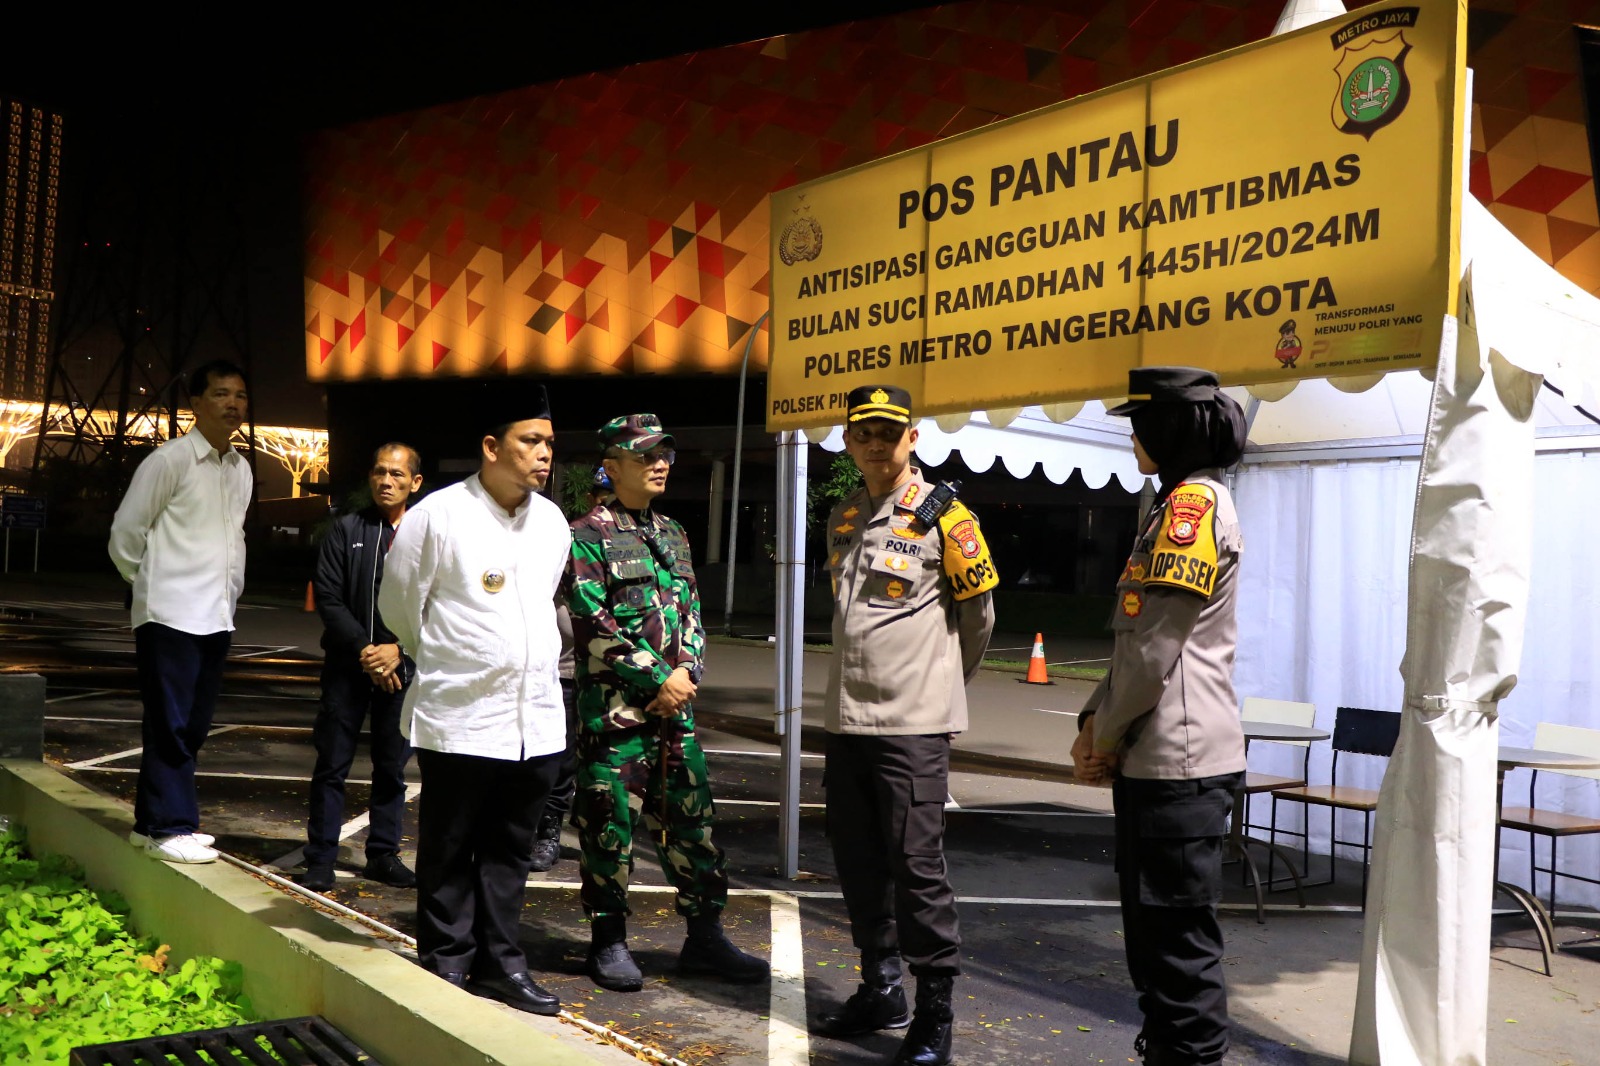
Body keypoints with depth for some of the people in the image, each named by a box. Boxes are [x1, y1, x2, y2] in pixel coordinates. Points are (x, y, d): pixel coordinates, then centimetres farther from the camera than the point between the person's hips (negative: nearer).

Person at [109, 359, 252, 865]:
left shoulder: (241, 469, 12)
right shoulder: (169, 460, -9)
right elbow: (125, 534, -4)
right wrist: (151, 583, 7)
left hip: (216, 618, 7)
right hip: (171, 615, -7)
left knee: (193, 724, 12)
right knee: (170, 724, -3)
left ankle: (151, 820, 24)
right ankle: (168, 828, 6)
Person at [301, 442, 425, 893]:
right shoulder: (346, 530, 4)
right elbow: (327, 597, -1)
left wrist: (398, 649, -13)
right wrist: (363, 650, -11)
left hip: (402, 667, 0)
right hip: (347, 665, 0)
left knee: (392, 765, 10)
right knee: (332, 764, 4)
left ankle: (383, 855, 21)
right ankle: (320, 860, 13)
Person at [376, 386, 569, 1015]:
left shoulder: (552, 521, 7)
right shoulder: (439, 516, -10)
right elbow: (399, 605, 1)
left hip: (536, 717, 5)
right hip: (461, 717, -5)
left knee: (511, 849, 14)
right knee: (450, 851, 8)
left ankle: (499, 962, 27)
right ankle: (445, 965, 22)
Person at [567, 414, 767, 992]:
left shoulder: (672, 534, 15)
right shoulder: (588, 536, -6)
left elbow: (691, 612, 14)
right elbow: (594, 625, -14)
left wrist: (685, 672, -4)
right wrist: (657, 680, -14)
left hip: (675, 705, 6)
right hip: (614, 710, -6)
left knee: (691, 819, 10)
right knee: (610, 826, 2)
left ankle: (704, 937, 21)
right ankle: (609, 940, 18)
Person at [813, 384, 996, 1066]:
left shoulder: (941, 513, -7)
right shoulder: (844, 517, 12)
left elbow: (978, 613, 2)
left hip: (912, 723, -7)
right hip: (847, 716, 7)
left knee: (915, 864, -3)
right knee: (857, 858, 14)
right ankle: (880, 989, 31)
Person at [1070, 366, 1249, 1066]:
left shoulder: (1195, 502, -13)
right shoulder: (1172, 507, 18)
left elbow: (1154, 647, -18)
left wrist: (1107, 736, -6)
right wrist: (1097, 724, 8)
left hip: (1181, 761, -10)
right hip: (1152, 759, 10)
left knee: (1178, 943, -2)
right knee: (1154, 936, 19)